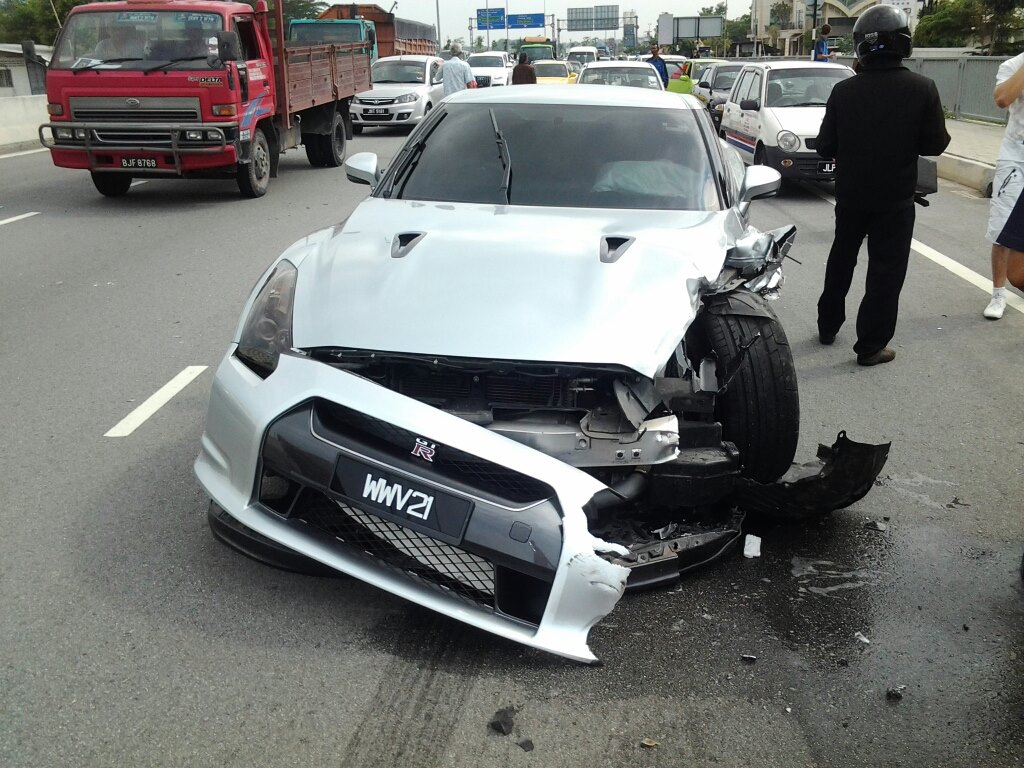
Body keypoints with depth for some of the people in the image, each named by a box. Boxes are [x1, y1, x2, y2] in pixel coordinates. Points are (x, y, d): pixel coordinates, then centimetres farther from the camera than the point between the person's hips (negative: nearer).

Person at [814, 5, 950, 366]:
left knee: (841, 260, 20)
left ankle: (827, 327, 30)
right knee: (885, 272, 4)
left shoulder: (844, 90, -8)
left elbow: (825, 146, -3)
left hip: (850, 194, 3)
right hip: (895, 198, -3)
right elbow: (934, 144, -8)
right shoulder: (921, 89, -13)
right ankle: (871, 346, 6)